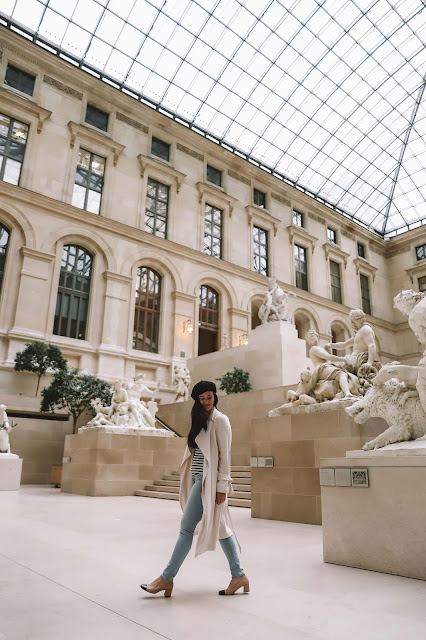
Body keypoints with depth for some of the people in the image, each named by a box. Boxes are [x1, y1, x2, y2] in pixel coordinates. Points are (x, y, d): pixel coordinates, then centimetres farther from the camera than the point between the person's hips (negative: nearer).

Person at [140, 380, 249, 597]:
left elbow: (225, 454, -12)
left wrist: (222, 486, -14)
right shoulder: (201, 420, 16)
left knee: (187, 527, -3)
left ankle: (167, 578, 8)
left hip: (208, 480, -8)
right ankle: (238, 575, 20)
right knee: (219, 527, 11)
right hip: (199, 479, 8)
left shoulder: (220, 420, -9)